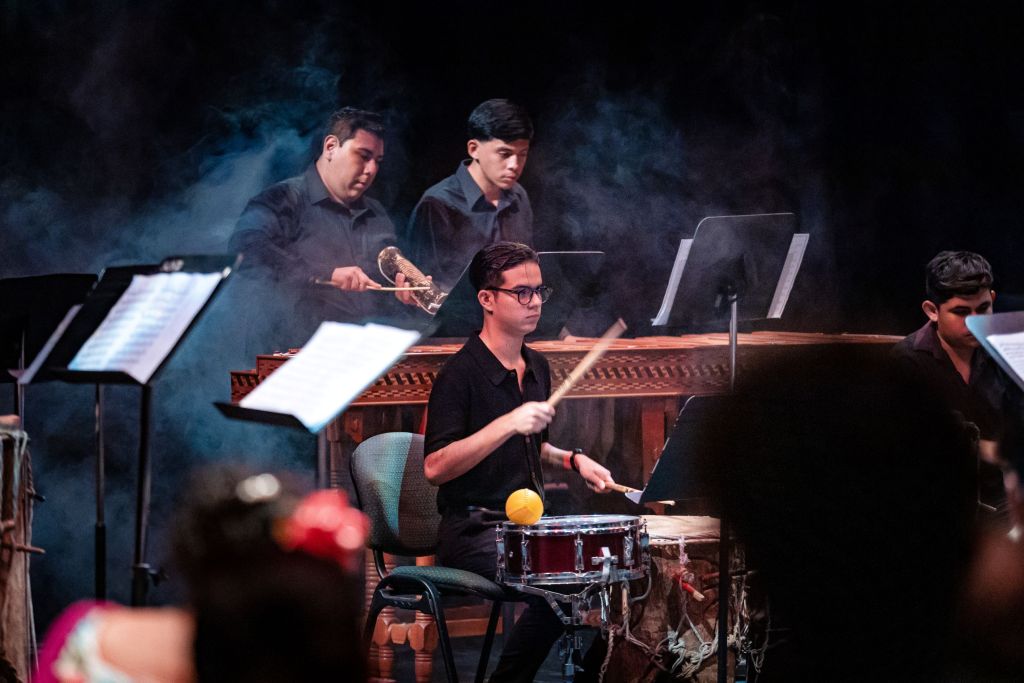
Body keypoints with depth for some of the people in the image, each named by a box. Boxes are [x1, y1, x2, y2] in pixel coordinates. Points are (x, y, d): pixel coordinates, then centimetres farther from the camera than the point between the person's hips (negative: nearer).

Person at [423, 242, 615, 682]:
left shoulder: (536, 368, 13)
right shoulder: (460, 375, -13)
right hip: (473, 530, -8)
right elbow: (434, 468, -21)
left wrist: (571, 460, 10)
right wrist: (507, 424, -28)